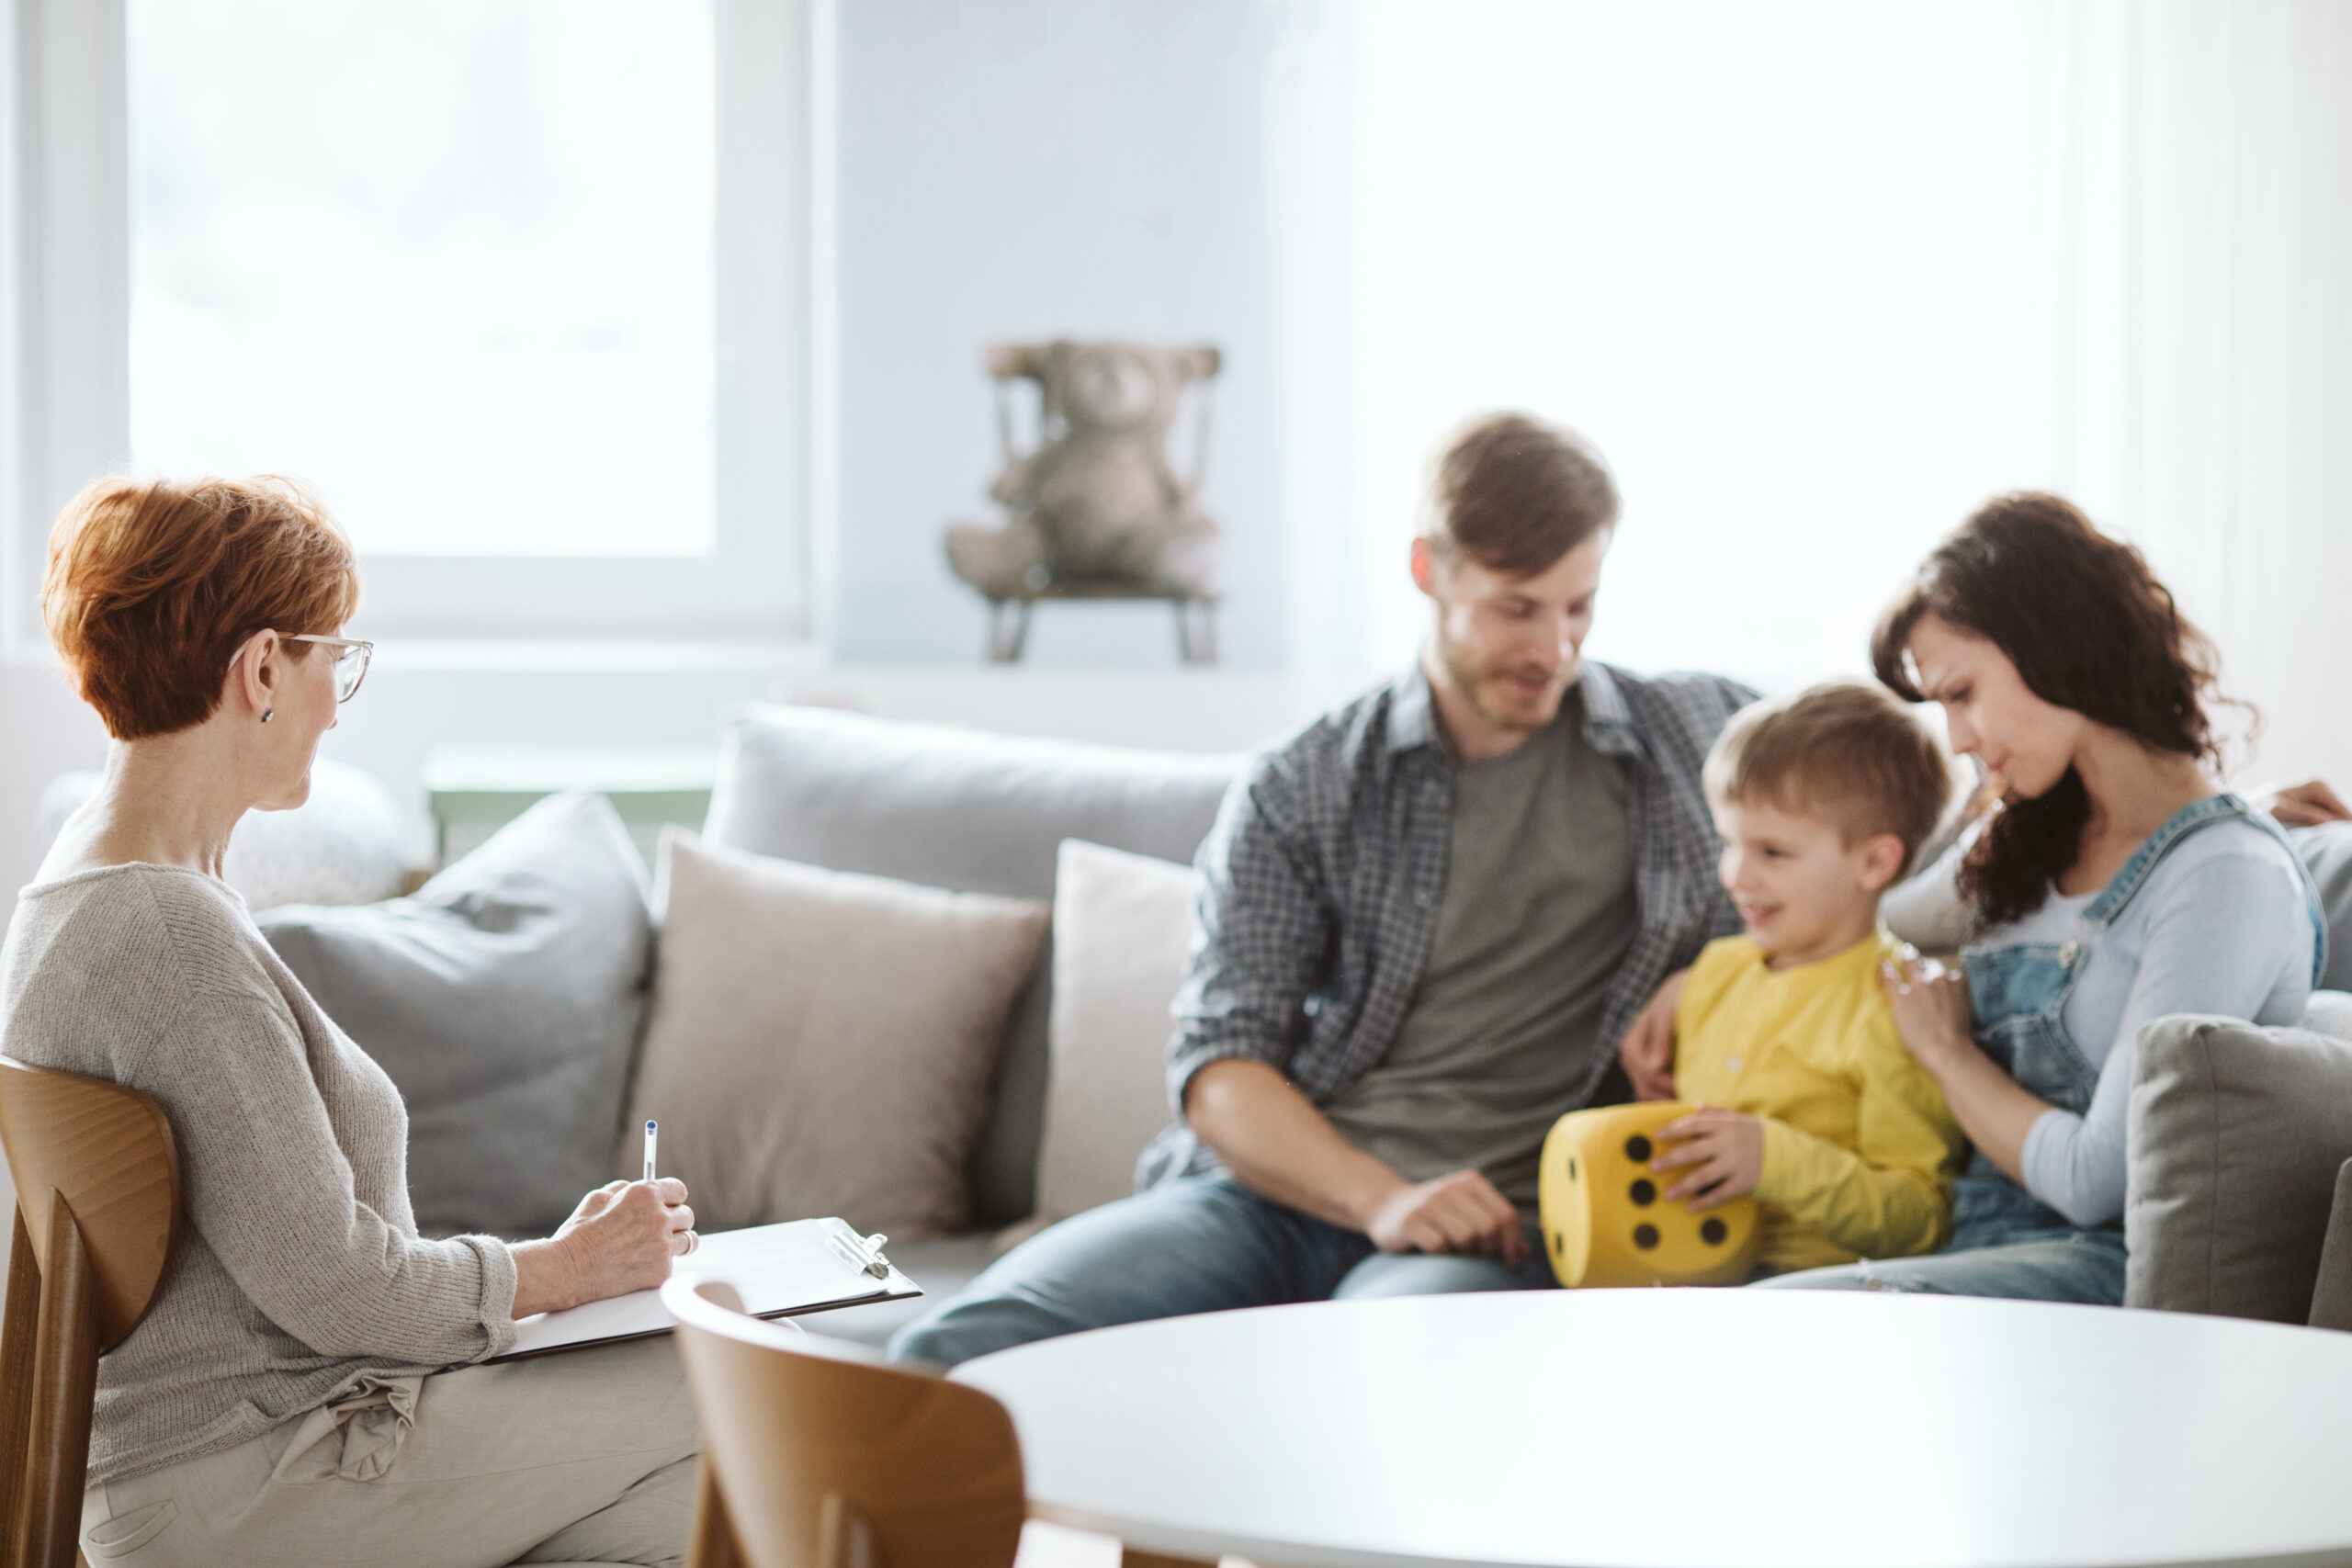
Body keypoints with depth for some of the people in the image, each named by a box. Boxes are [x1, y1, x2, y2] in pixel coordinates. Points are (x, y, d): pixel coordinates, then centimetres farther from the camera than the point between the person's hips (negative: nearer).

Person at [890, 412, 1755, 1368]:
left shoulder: (1685, 736, 15)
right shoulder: (1299, 791, 13)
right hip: (1273, 1194, 2)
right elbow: (1218, 1062, 6)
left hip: (1486, 1228, -2)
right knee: (953, 1350, -25)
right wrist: (1380, 1197, -15)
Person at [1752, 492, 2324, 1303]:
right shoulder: (2033, 848, 18)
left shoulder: (2229, 878, -9)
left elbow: (2098, 1182, -14)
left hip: (2100, 1267, -7)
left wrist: (1945, 1049, 2)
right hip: (1967, 1244, 7)